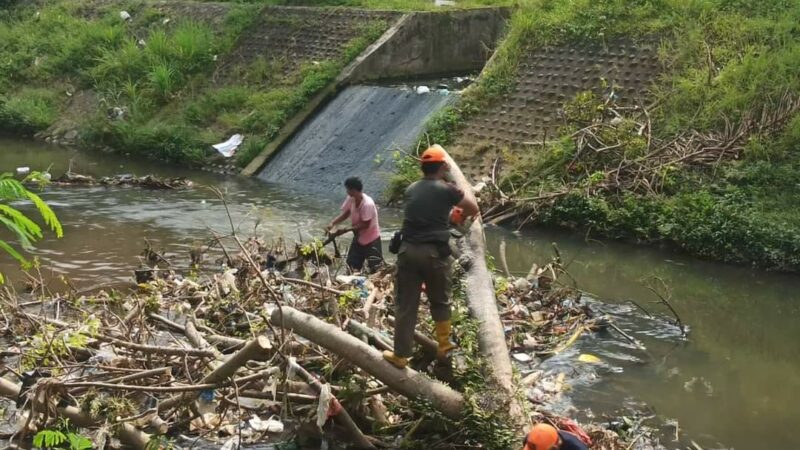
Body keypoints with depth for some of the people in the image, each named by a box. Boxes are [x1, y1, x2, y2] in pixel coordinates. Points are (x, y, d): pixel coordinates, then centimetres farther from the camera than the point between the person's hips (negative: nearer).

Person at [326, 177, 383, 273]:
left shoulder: (368, 204, -30)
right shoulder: (350, 199, -7)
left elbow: (365, 225, -26)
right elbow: (345, 214, 4)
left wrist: (345, 230, -26)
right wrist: (332, 223, -13)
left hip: (371, 240, -8)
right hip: (358, 238, 8)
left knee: (376, 270, -3)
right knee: (351, 267, 11)